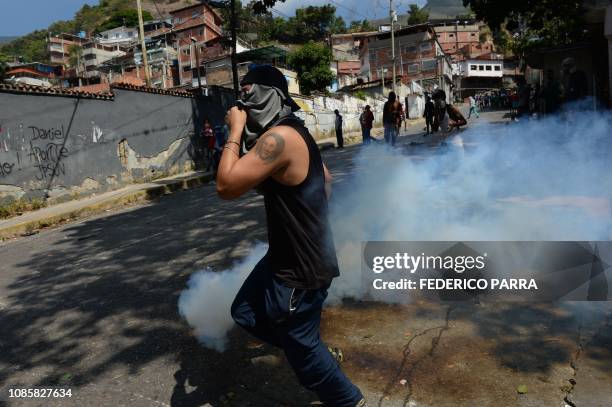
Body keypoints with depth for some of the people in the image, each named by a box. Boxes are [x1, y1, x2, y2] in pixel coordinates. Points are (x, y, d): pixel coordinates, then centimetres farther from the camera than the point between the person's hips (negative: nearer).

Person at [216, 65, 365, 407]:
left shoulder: (279, 137, -25)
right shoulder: (292, 133, 8)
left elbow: (226, 186, -28)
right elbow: (326, 179, 19)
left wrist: (236, 131, -19)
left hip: (302, 267, -10)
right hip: (288, 256, 10)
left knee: (302, 347, 8)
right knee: (246, 312, 22)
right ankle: (314, 351, 33)